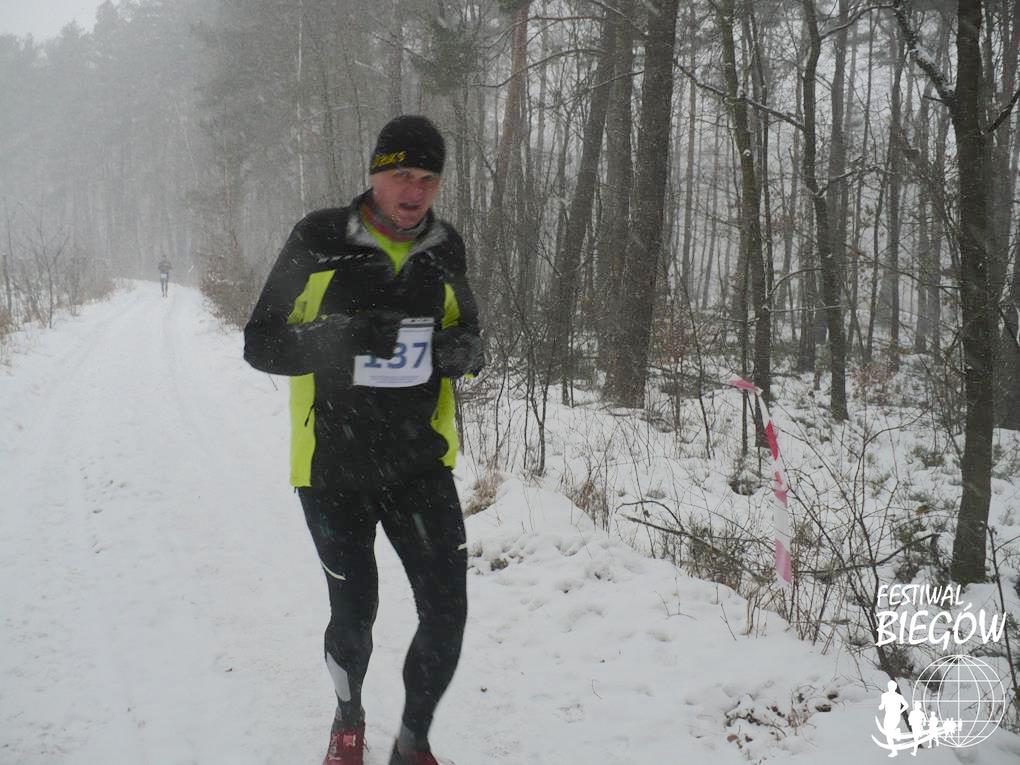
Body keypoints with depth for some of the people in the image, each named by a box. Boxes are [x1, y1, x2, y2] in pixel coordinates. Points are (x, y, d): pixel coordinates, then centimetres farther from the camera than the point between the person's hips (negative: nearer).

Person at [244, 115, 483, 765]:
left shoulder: (446, 249, 2)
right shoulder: (319, 241, -9)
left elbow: (467, 338, 15)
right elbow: (262, 344, -9)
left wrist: (463, 350, -11)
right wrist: (341, 339, -28)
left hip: (420, 464, 2)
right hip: (335, 467, -2)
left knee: (447, 614, -4)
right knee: (354, 614, 11)